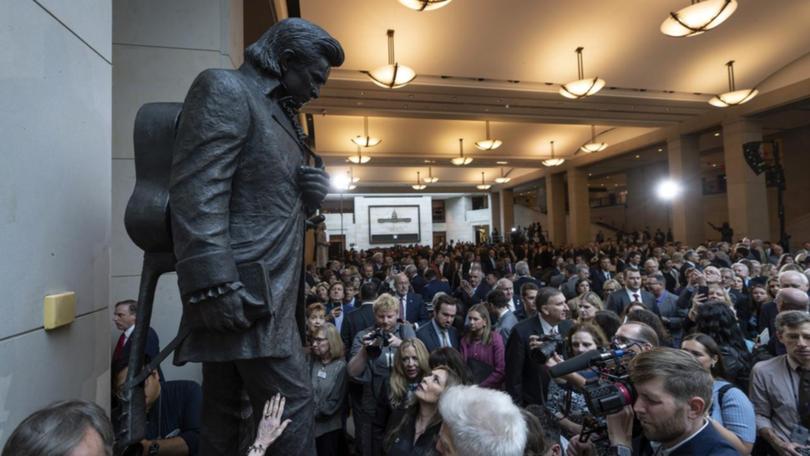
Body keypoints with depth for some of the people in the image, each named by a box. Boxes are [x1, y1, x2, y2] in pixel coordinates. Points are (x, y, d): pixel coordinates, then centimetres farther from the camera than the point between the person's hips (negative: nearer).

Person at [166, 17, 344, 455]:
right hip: (243, 292, -9)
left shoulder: (279, 113, 24)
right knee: (292, 402, -3)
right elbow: (196, 194, -17)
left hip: (265, 292, 9)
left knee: (225, 412, 16)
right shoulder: (225, 89, -4)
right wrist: (213, 283, -23)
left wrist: (312, 194, 5)